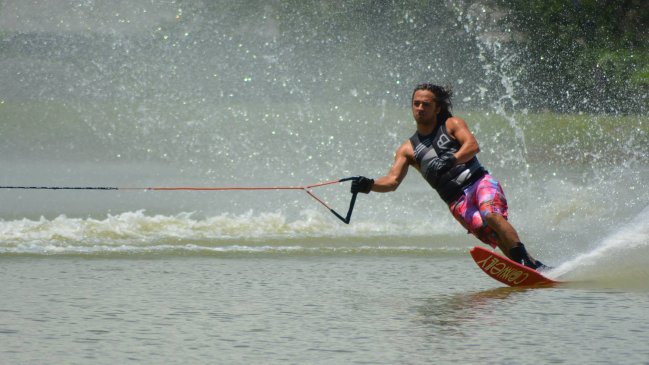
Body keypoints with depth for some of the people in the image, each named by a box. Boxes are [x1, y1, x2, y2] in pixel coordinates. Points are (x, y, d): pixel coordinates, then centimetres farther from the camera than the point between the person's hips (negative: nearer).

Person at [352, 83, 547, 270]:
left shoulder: (452, 124, 9)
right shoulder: (408, 149, 15)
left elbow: (473, 146, -10)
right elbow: (393, 181, 3)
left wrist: (450, 161, -28)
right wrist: (369, 185, -17)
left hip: (479, 182, -2)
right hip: (457, 201, 2)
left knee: (490, 215, -33)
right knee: (495, 237, -21)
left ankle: (524, 260, -37)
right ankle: (530, 266, -24)